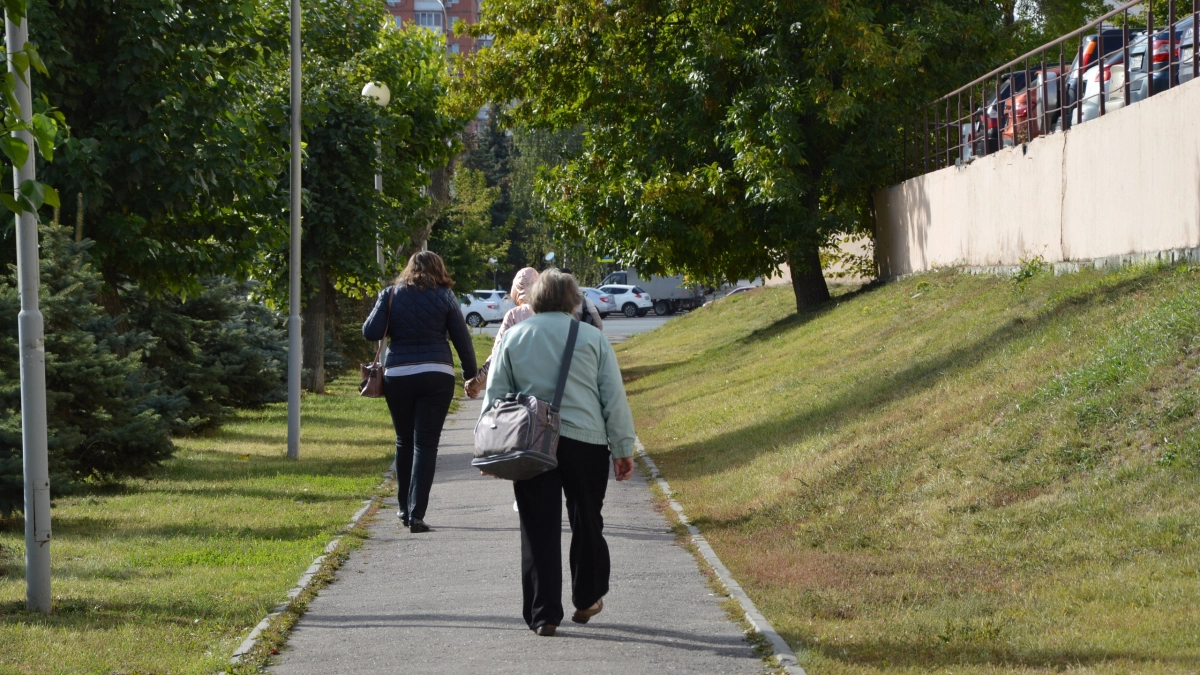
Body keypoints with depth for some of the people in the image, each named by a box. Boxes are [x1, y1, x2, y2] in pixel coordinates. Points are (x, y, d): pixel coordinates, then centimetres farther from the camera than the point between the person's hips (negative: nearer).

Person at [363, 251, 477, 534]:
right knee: (426, 444, -1)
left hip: (397, 375, 2)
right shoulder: (444, 296, 1)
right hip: (436, 375, -1)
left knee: (404, 442, 17)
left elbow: (371, 332, -3)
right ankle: (416, 513, -8)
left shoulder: (391, 294, 3)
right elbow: (462, 338, 3)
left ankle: (404, 508, 24)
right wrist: (471, 374, 12)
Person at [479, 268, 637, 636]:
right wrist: (623, 449, 8)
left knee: (539, 529, 3)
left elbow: (494, 396, 7)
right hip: (585, 441, 0)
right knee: (587, 523, 16)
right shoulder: (592, 338, 4)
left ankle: (543, 614, 0)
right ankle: (587, 600, 27)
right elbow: (615, 398, 3)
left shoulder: (512, 337, 7)